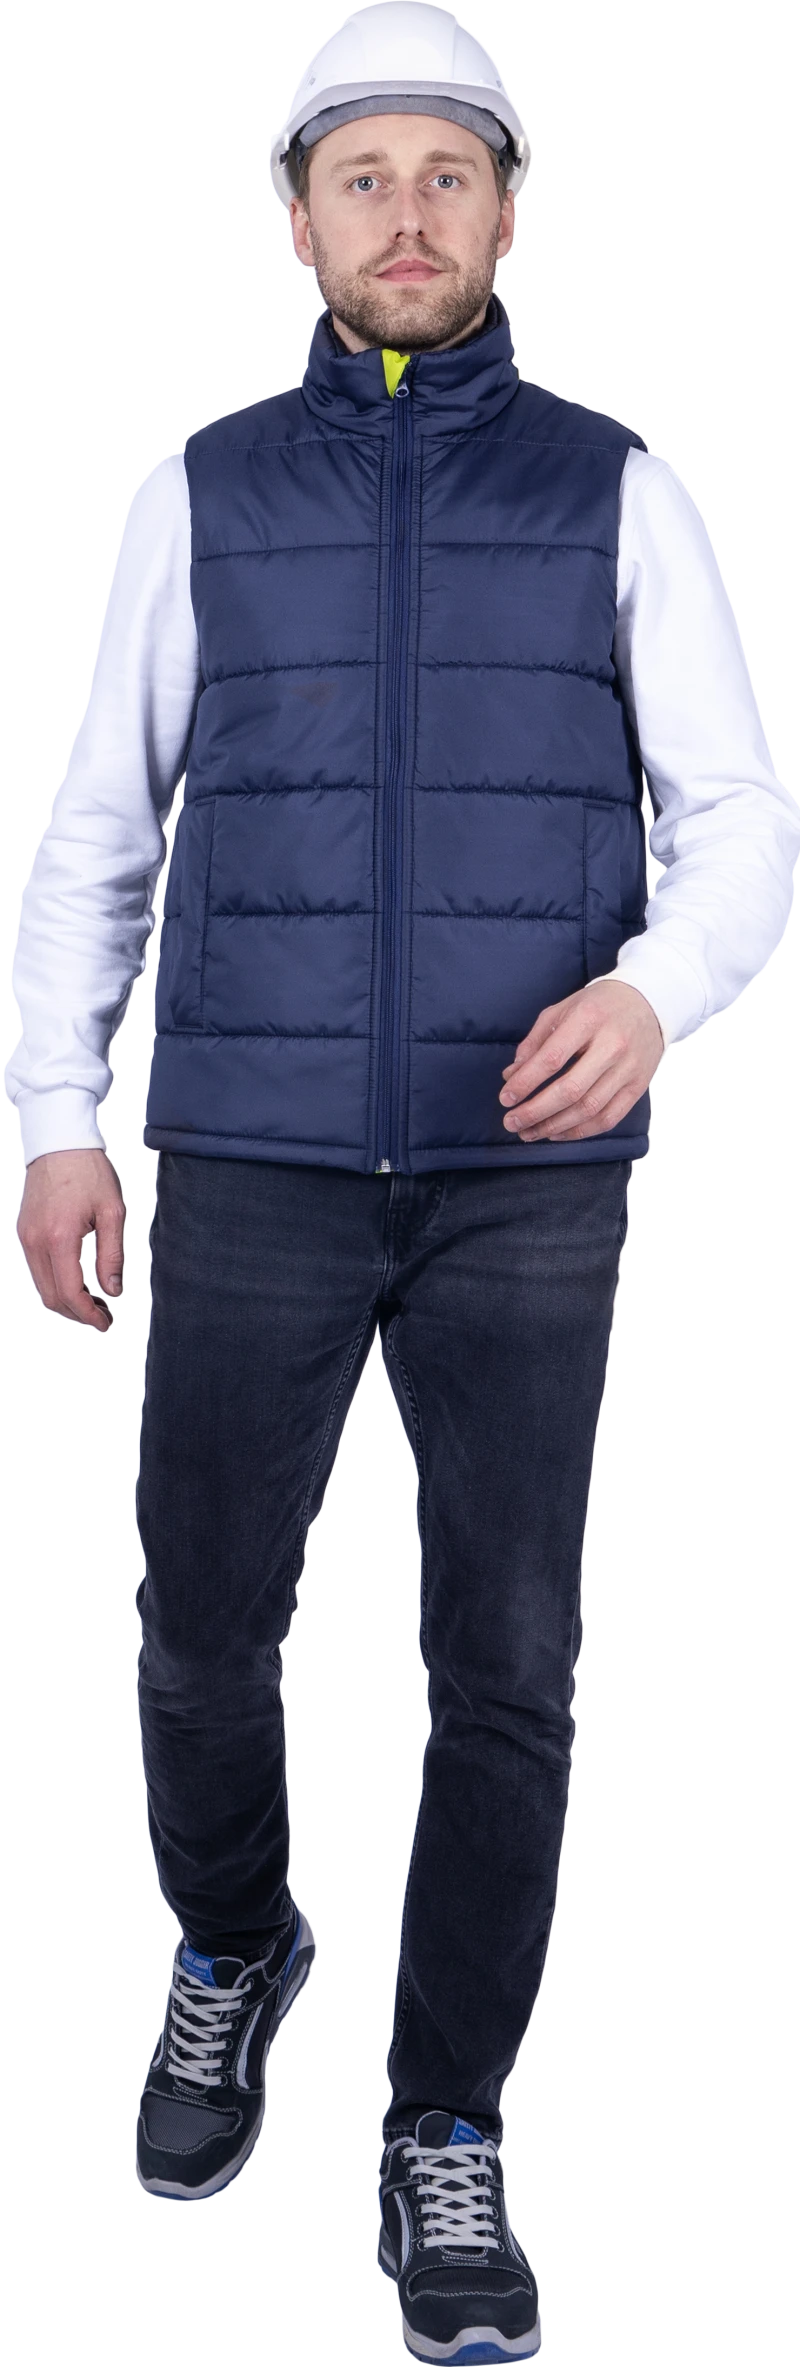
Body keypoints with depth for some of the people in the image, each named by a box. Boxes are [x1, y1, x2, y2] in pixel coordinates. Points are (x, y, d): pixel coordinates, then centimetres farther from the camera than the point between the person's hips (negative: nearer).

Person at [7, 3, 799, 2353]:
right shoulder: (203, 497, 6)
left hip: (524, 1173, -1)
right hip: (260, 1164, 1)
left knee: (503, 1664, -4)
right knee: (205, 1636, 4)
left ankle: (442, 2149, 12)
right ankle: (235, 1943, 37)